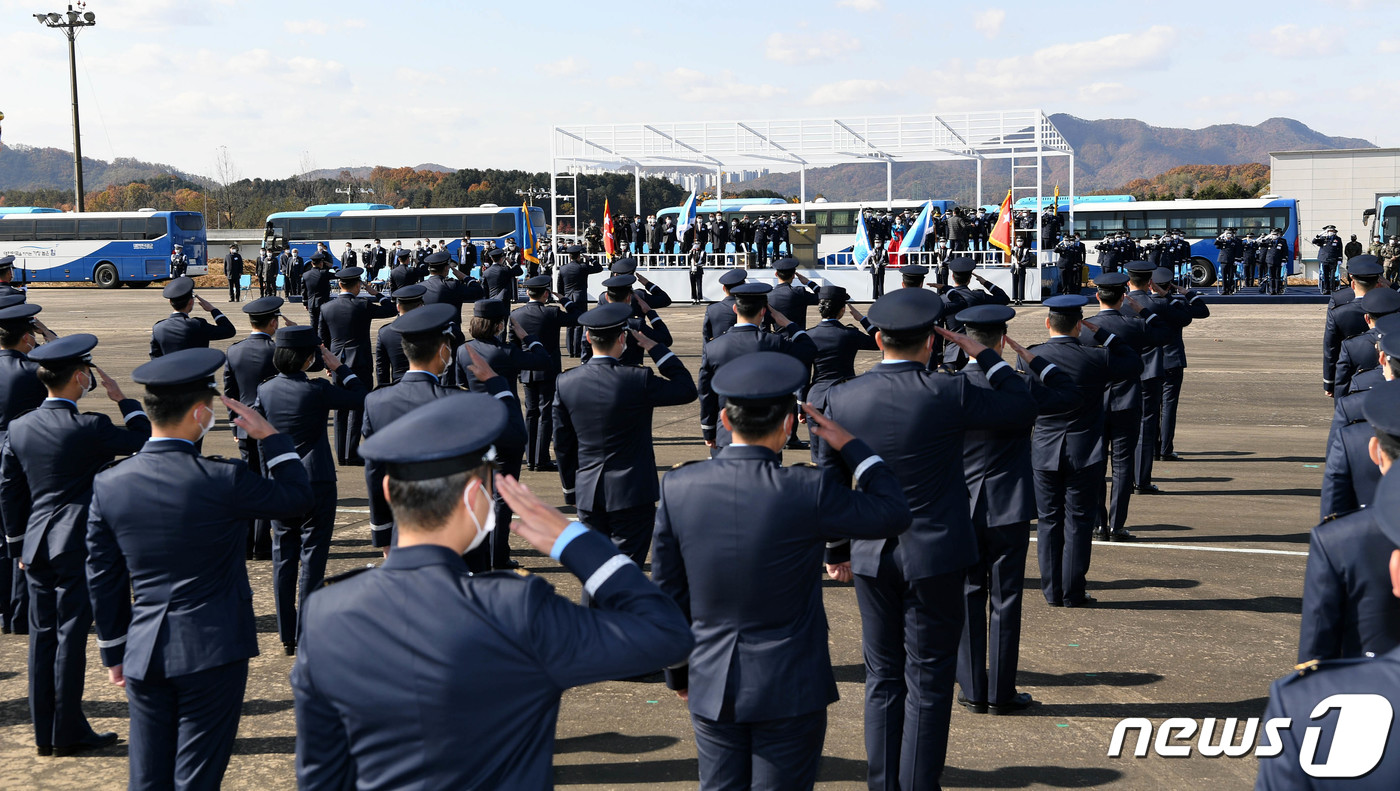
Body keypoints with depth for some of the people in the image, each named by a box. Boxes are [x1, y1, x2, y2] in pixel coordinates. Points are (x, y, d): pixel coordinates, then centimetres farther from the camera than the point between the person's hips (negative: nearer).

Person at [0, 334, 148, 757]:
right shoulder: (90, 428, -15)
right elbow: (143, 440, -1)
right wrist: (121, 397, 6)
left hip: (37, 548, 6)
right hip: (79, 547, -6)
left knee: (42, 635, 11)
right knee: (71, 635, 0)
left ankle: (44, 733, 19)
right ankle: (68, 733, 7)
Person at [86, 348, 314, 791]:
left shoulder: (108, 485, -2)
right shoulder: (223, 481, -17)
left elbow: (103, 582, 6)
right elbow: (297, 496, -1)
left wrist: (113, 652, 17)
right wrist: (270, 435, 5)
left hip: (144, 654, 5)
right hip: (211, 653, -4)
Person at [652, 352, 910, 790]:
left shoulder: (678, 487, -8)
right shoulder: (807, 492, -20)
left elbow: (667, 591, 1)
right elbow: (894, 513, -4)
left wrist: (677, 672, 14)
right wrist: (852, 446, 5)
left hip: (711, 685, 3)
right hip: (790, 687, -3)